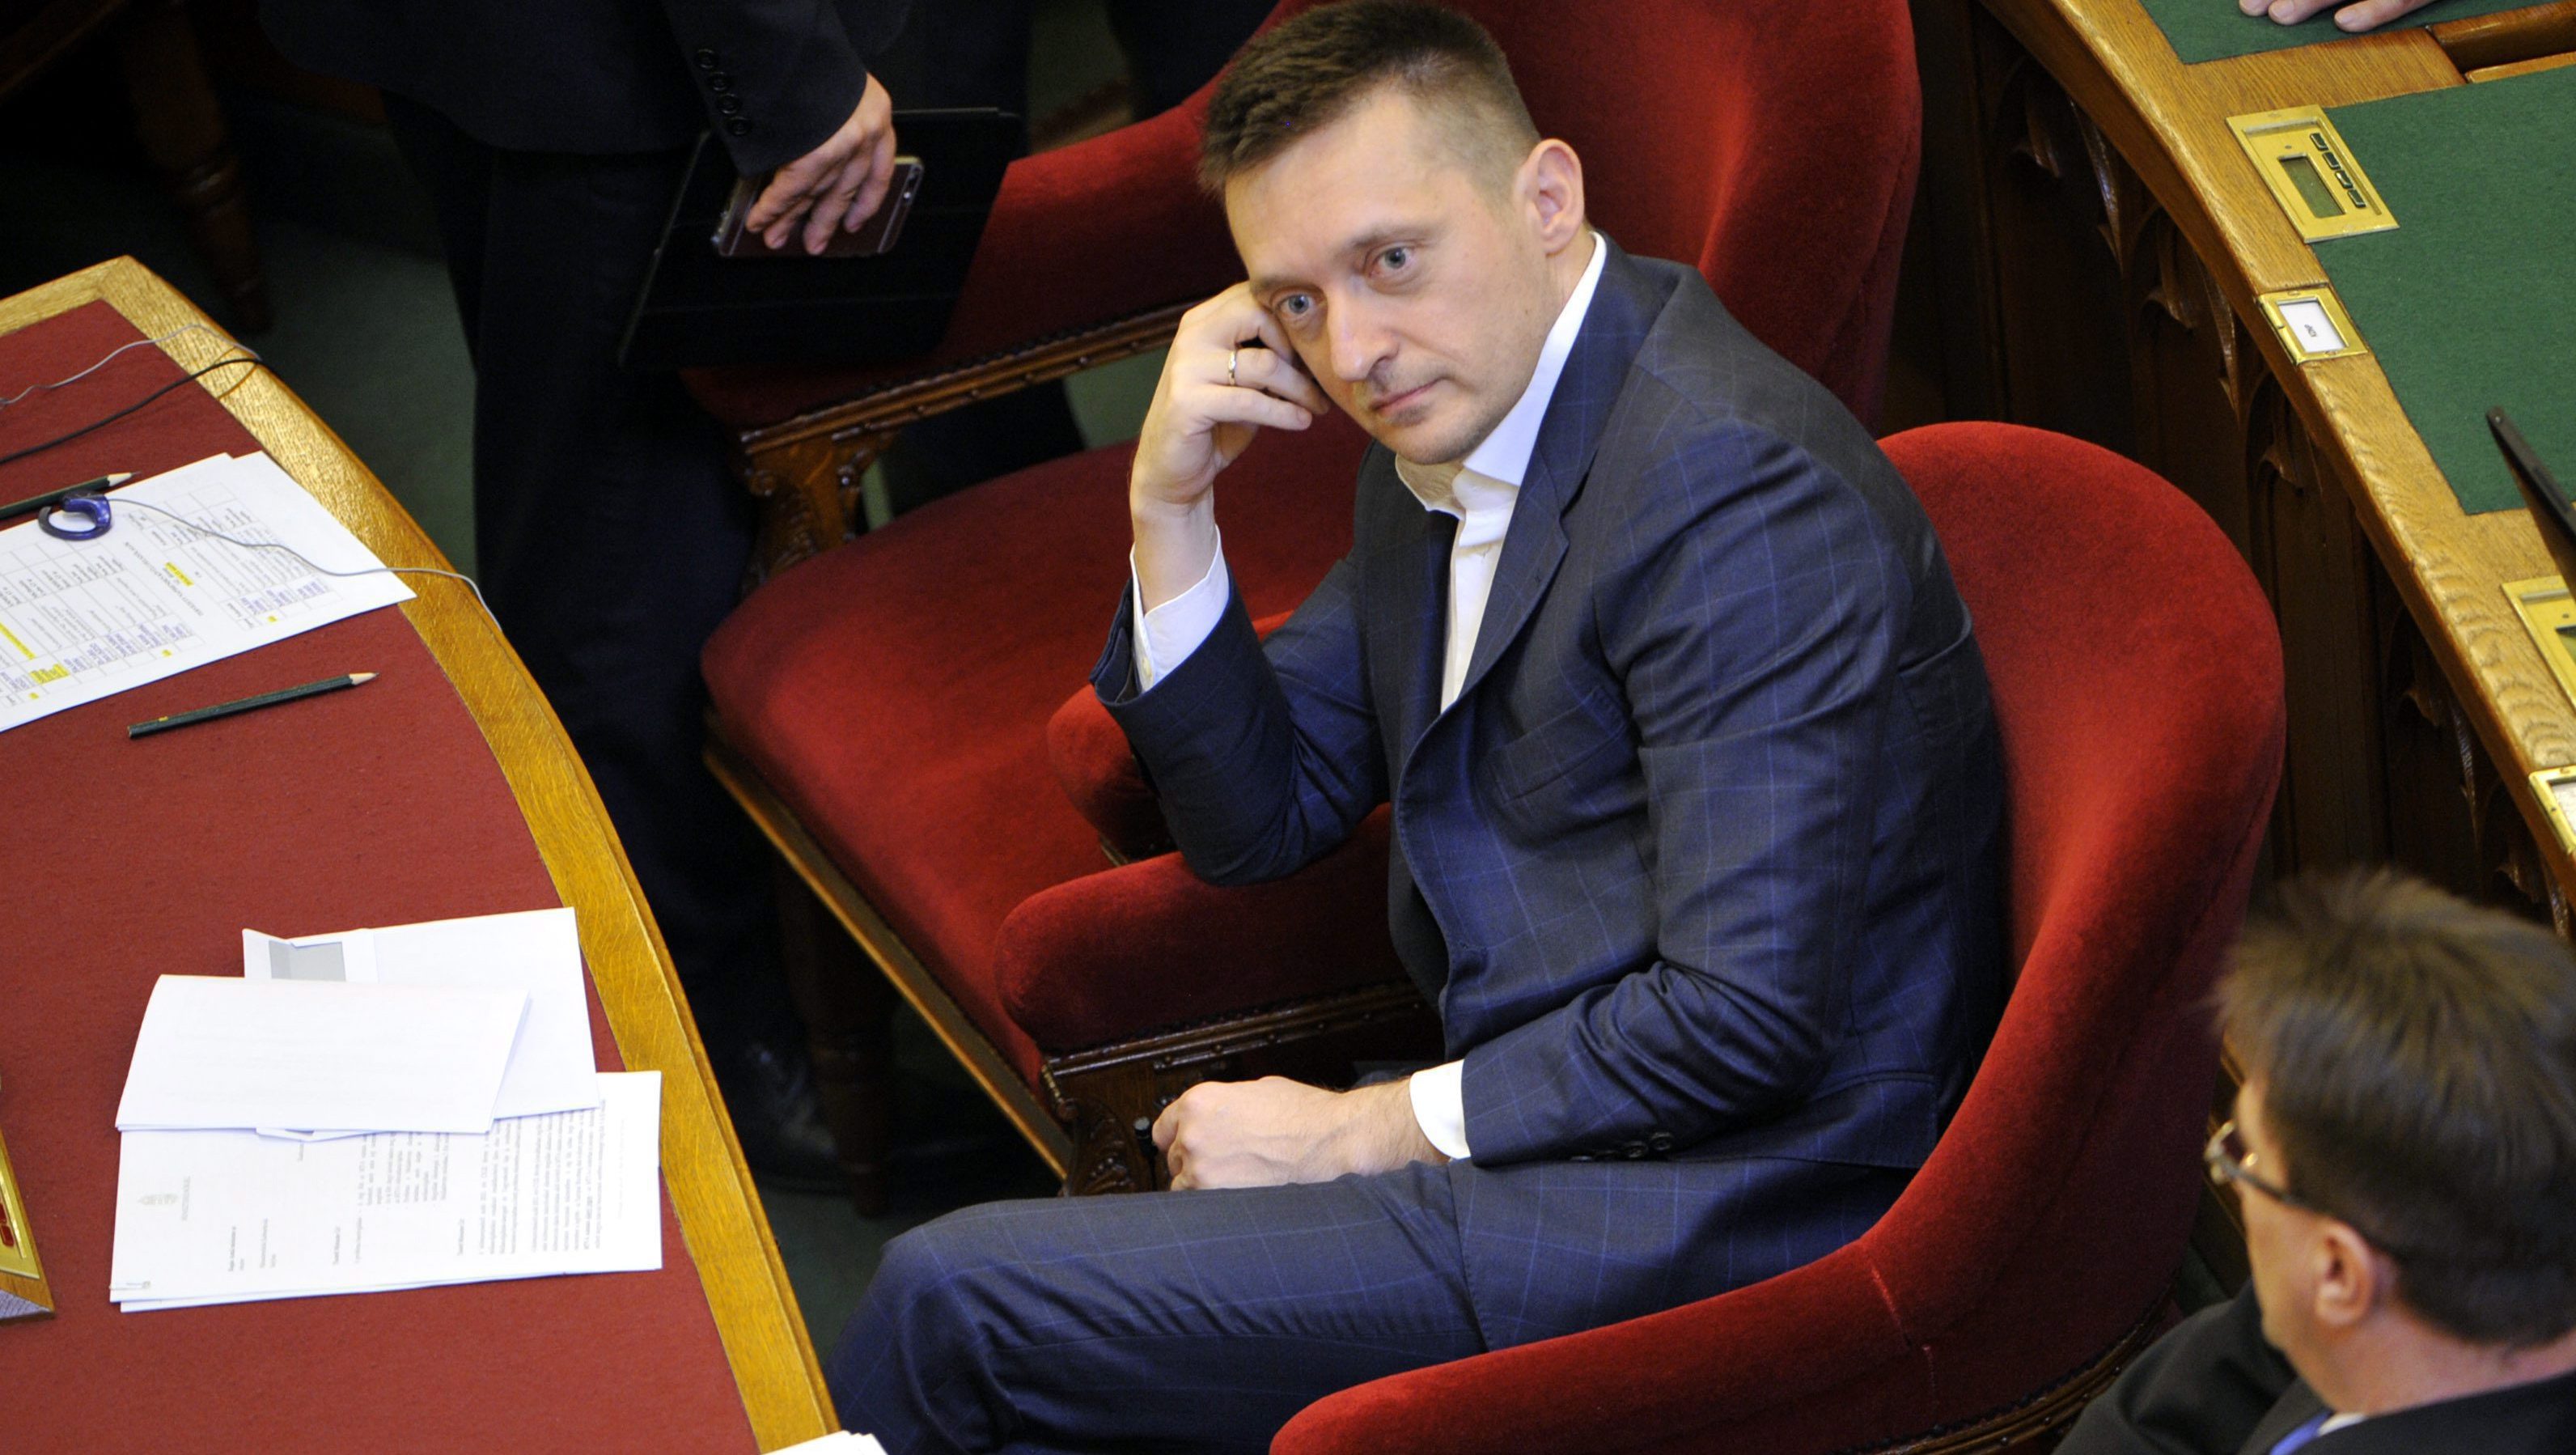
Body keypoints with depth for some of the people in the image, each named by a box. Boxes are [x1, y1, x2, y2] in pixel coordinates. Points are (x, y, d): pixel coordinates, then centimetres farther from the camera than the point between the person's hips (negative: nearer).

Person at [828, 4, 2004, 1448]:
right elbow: (1260, 818, 14)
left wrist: (1365, 1128, -16)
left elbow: (1745, 1016, -25)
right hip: (1548, 1114, 9)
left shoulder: (1735, 489, -22)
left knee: (953, 1300, -10)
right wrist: (1171, 506, -1)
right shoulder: (1452, 421, 8)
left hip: (1704, 1214, -9)